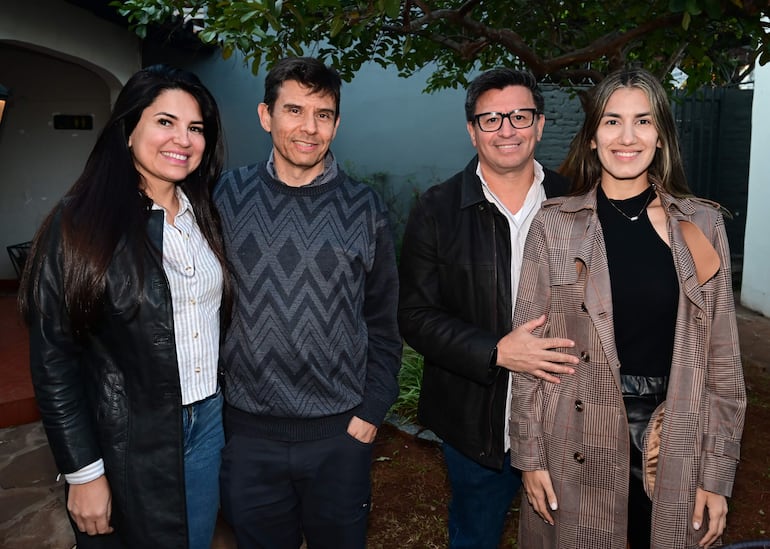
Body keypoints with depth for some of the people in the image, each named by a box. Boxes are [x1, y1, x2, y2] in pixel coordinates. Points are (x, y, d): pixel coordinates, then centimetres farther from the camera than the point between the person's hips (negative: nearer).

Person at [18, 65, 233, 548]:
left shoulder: (204, 216, 3)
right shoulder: (80, 223, -13)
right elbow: (54, 360, -12)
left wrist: (227, 408, 9)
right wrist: (84, 472, -11)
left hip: (209, 423, 5)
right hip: (127, 441, -5)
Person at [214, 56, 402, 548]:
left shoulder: (365, 208, -3)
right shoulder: (230, 195, -1)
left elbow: (384, 321, 1)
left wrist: (371, 411, -3)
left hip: (341, 433, 0)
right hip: (249, 432, 1)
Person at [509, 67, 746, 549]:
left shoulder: (702, 225, -1)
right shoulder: (555, 224, -5)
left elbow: (722, 356, 2)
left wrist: (718, 472, 1)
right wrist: (530, 454, -3)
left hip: (677, 445, 1)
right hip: (578, 446, -1)